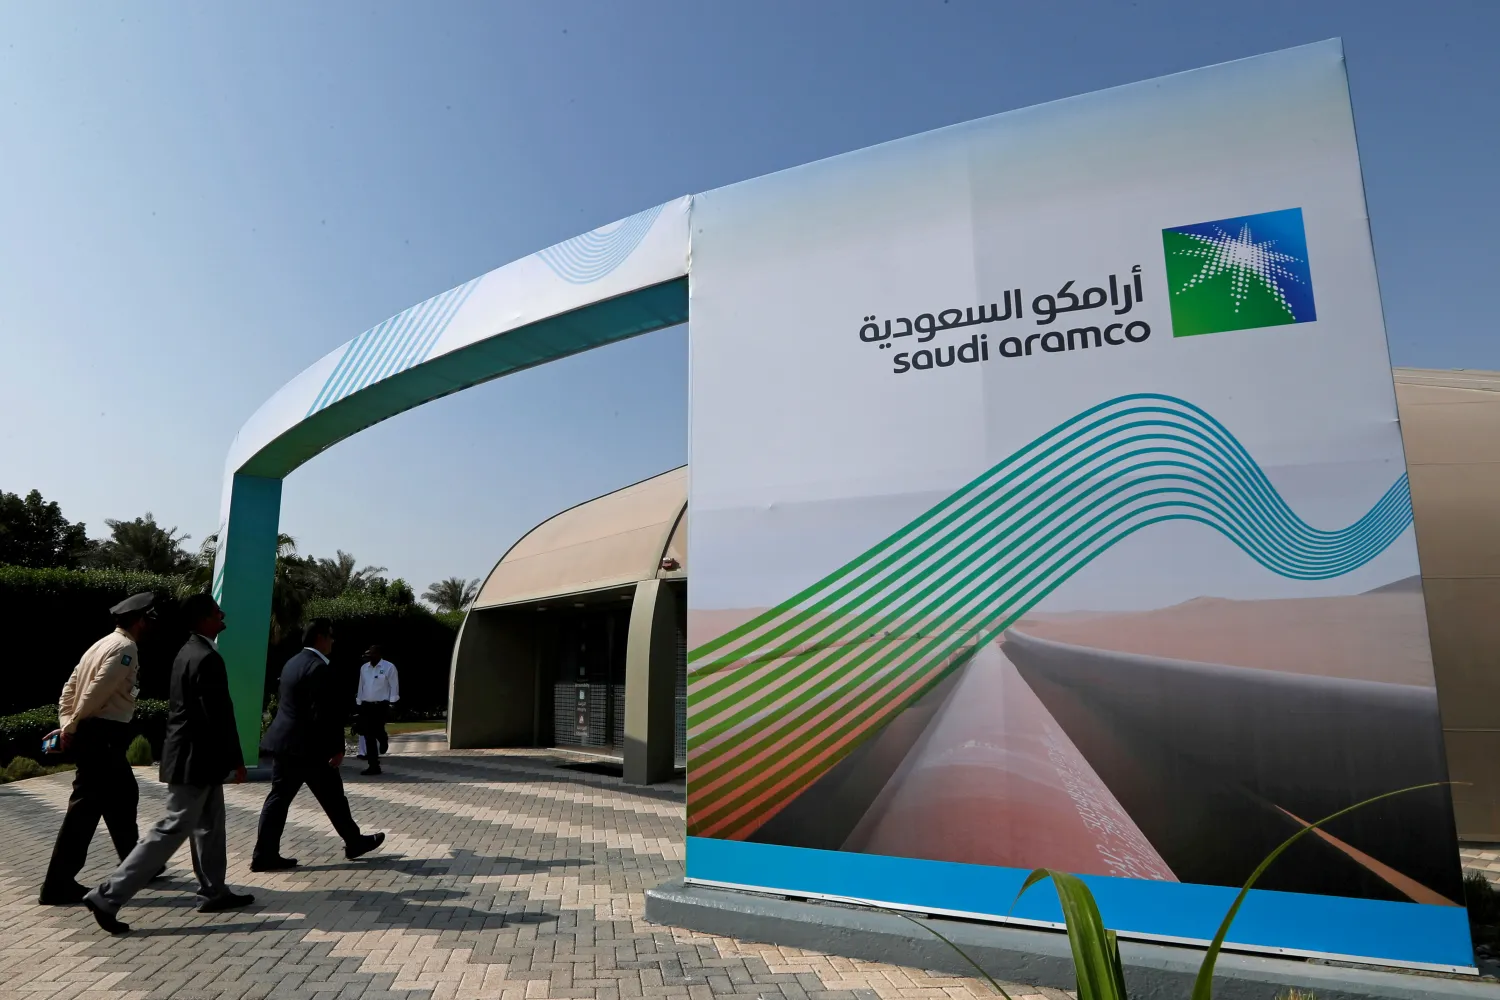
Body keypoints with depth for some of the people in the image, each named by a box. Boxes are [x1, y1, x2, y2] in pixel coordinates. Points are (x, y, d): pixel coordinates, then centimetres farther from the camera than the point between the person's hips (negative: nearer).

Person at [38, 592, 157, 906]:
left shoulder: (105, 644, 16)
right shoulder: (125, 648, -14)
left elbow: (70, 687, 14)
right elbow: (96, 693, -20)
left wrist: (66, 725, 7)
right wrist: (72, 727, -8)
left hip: (92, 734, 10)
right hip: (102, 735, -10)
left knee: (122, 796, 18)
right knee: (86, 807, -3)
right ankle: (57, 885, 3)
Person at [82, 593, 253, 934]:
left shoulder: (190, 651, 9)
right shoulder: (208, 658, -22)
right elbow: (219, 715, -22)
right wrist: (237, 760, -13)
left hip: (192, 753, 11)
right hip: (196, 759, -11)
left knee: (210, 825, 17)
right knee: (173, 829, -2)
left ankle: (214, 892, 27)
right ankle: (108, 896, 3)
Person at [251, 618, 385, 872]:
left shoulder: (292, 663, 11)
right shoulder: (319, 667, -19)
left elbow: (281, 700, 19)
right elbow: (324, 714, -22)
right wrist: (336, 748, -17)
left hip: (283, 741, 9)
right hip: (308, 747, -9)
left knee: (279, 797, 10)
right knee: (333, 797, 5)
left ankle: (264, 855, 11)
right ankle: (354, 842, 19)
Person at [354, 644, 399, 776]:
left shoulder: (389, 667, -7)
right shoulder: (364, 667, 10)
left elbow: (394, 687, -7)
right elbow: (361, 686, 15)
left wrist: (391, 705, -11)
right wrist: (359, 704, 13)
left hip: (381, 706, -5)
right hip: (366, 706, 5)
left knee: (377, 731, -12)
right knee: (369, 736, 2)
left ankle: (383, 740, 28)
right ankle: (374, 766, 8)